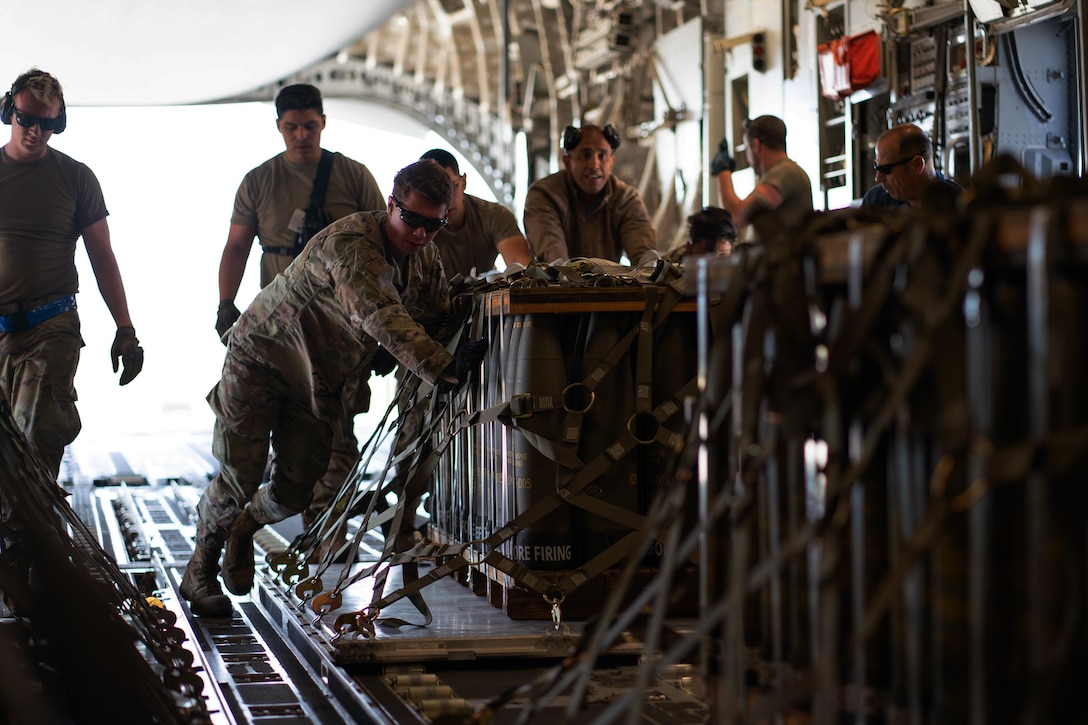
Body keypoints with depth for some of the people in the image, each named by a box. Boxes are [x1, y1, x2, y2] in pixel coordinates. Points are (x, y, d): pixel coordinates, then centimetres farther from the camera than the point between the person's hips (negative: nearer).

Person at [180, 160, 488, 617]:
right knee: (237, 480, -5)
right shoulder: (349, 245, -34)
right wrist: (444, 369, -57)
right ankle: (199, 571, 20)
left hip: (319, 380, 7)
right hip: (262, 356, -7)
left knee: (295, 491, 3)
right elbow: (381, 317, -47)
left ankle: (242, 531, 37)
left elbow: (436, 320, -5)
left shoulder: (425, 257, -5)